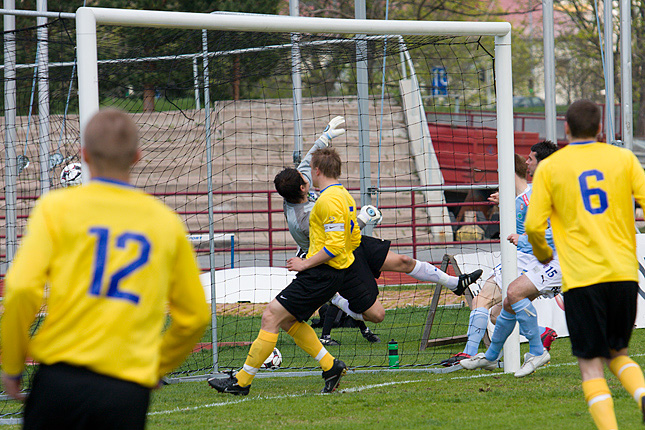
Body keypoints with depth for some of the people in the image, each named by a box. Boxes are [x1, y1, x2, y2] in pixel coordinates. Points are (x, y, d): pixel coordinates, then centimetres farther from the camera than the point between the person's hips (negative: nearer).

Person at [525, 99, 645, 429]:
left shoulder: (549, 168, 3)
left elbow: (534, 226, -2)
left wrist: (543, 254, 19)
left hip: (581, 278, -2)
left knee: (591, 365, 3)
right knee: (617, 353, 18)